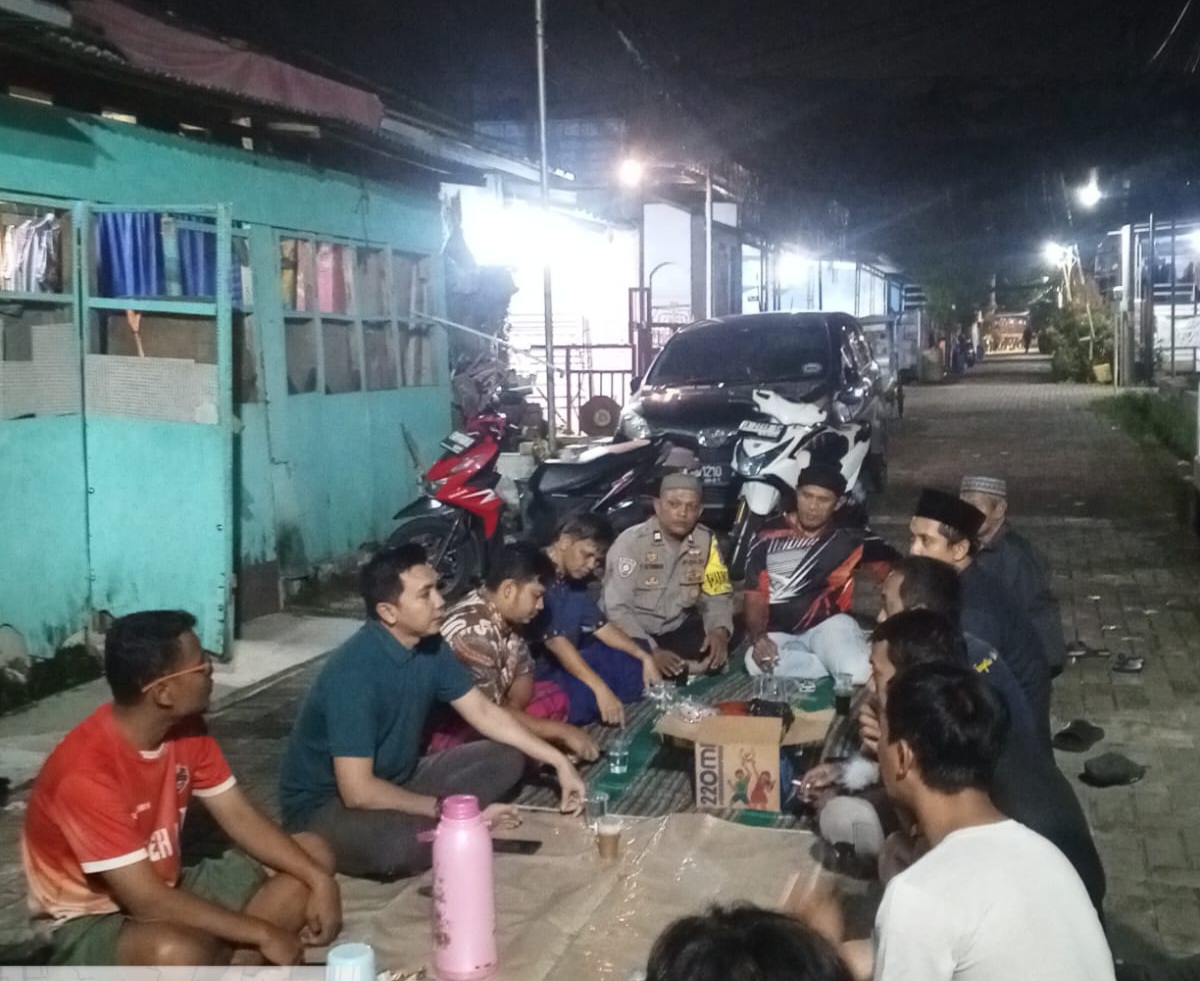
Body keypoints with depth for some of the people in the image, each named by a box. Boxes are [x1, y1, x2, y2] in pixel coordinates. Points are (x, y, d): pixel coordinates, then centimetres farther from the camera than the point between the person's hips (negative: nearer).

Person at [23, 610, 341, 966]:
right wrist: (262, 933, -25)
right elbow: (147, 902, -30)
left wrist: (318, 879, -14)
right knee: (178, 953, -42)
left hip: (165, 890, 8)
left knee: (313, 856, -2)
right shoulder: (86, 772, -30)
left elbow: (241, 817, 1)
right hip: (90, 922, -8)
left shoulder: (185, 728, -6)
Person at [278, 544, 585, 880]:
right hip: (325, 806, -8)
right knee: (400, 843, -39)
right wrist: (447, 809, -22)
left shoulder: (430, 647, -6)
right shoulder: (354, 671, -30)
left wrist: (558, 761, 0)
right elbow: (358, 791, -31)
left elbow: (485, 713, 6)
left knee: (505, 759, -2)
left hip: (394, 781, 8)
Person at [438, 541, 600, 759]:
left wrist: (511, 712, -14)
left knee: (554, 696, 5)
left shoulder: (507, 617, -2)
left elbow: (523, 672, 8)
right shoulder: (473, 633, -30)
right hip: (451, 731, -10)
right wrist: (562, 730, -22)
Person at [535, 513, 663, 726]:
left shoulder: (577, 582, 5)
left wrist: (645, 657, -1)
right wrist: (601, 689, -33)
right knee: (587, 696, -32)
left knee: (634, 663, 3)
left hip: (568, 662, 9)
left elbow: (602, 627, 12)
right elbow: (556, 642, -29)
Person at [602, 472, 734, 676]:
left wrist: (720, 630, -20)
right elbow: (617, 608, -21)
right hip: (633, 632, -4)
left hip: (677, 629, 4)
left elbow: (717, 595, 3)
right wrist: (652, 651, -31)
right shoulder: (631, 542, -18)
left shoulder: (706, 540, -5)